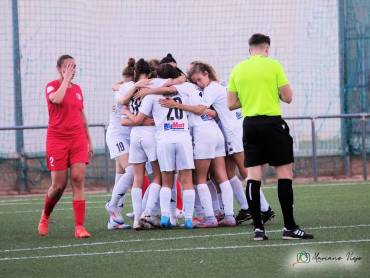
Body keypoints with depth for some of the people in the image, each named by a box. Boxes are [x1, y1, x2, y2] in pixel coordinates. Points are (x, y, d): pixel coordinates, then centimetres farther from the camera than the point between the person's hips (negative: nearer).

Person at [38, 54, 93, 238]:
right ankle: (45, 216, 28)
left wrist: (89, 142, 20)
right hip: (57, 141, -4)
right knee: (59, 185, -1)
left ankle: (79, 227, -11)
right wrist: (66, 78, -15)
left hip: (78, 140, 4)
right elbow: (57, 98, -27)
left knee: (78, 180, -9)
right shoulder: (52, 86, -3)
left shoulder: (77, 89, 13)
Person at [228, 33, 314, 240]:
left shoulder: (237, 70, 8)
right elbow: (288, 97, -4)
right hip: (272, 122, -4)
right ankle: (289, 227, -5)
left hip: (249, 124, 4)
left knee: (253, 175, 4)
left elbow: (231, 104, 9)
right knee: (285, 171, -1)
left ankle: (258, 227, 0)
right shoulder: (273, 66, -3)